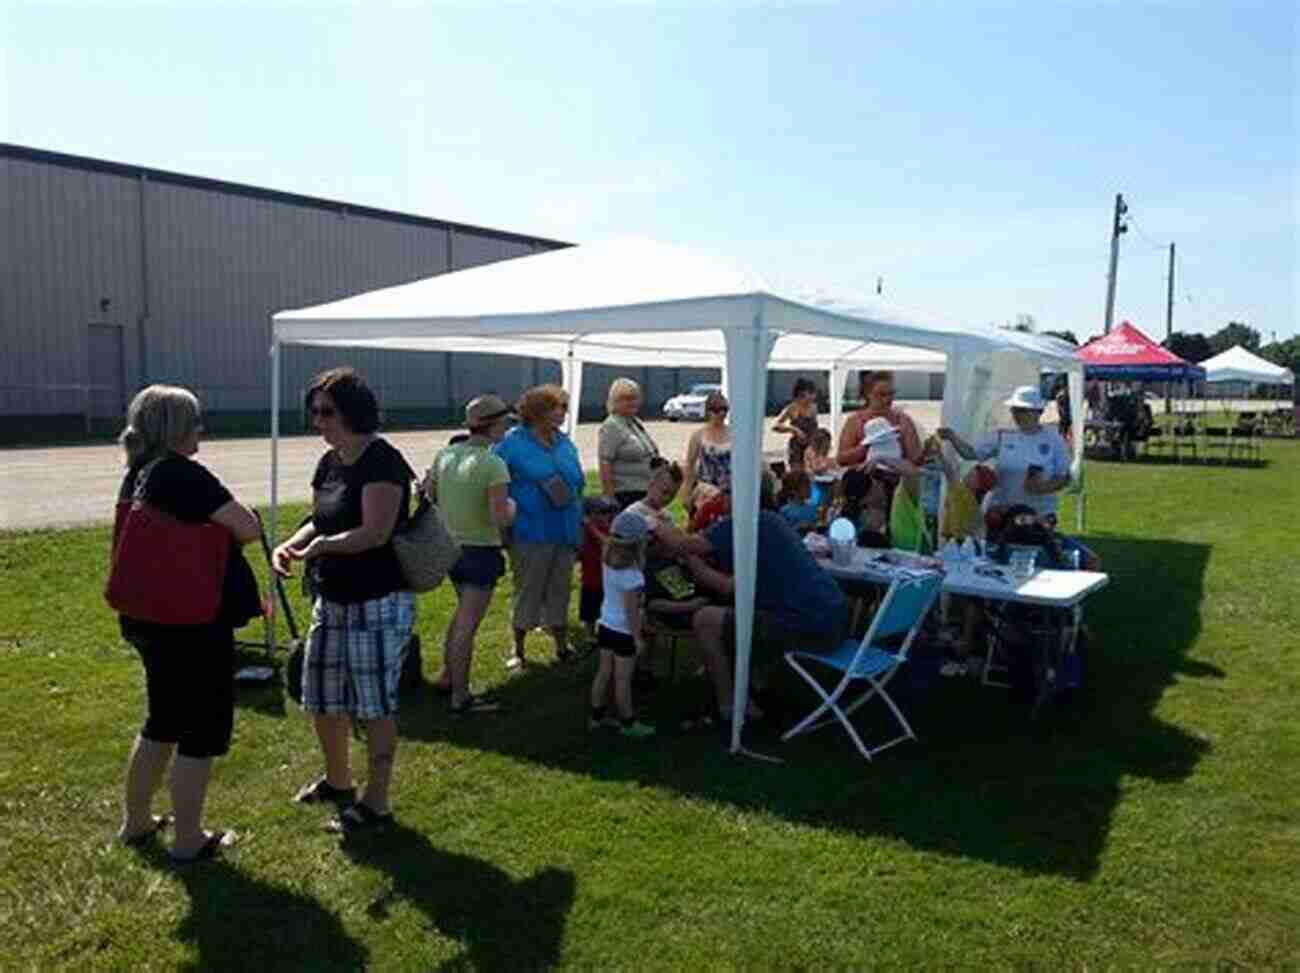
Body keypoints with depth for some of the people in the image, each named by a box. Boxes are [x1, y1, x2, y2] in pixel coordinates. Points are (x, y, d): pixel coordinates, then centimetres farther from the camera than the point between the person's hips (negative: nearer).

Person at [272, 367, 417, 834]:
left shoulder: (381, 461, -17)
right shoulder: (329, 462, 10)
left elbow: (375, 533, -25)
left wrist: (321, 546, -14)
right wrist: (291, 545, -1)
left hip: (378, 604, -9)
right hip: (332, 600, 9)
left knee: (375, 705, 2)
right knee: (322, 698, 19)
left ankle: (376, 804, 17)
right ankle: (337, 782, 41)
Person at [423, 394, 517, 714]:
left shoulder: (444, 455, 0)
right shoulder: (493, 464, -21)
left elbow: (429, 493, 12)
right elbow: (501, 516, -25)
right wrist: (511, 503, -6)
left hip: (451, 546, 8)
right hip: (481, 552, -8)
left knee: (463, 613, 26)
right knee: (467, 625, 1)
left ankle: (447, 676, 35)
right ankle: (460, 698, 11)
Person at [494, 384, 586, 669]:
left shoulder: (566, 443, 9)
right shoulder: (512, 443, -9)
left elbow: (578, 484, 16)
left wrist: (579, 520, 15)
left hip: (565, 532, 5)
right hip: (530, 534, -5)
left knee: (559, 591, 15)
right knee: (527, 592, 5)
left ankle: (562, 645, 29)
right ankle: (518, 650, 20)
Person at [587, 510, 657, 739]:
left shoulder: (610, 563, -3)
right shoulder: (632, 575, -25)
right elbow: (632, 611, -22)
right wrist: (638, 638, -15)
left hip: (606, 625, 8)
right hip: (623, 631, -8)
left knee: (604, 673, 17)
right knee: (623, 679, 3)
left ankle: (597, 715, 28)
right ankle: (628, 722, 15)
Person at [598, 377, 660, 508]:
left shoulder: (637, 423, 16)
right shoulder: (610, 427, -11)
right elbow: (605, 464, -17)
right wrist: (610, 499, -22)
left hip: (646, 493, 9)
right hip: (625, 496, -8)